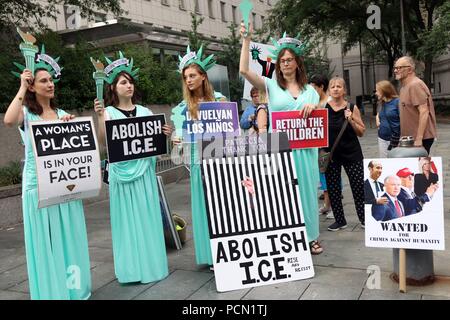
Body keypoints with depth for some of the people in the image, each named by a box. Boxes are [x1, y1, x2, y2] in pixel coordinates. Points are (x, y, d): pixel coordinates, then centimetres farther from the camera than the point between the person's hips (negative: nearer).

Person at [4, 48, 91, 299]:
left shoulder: (62, 114, 11)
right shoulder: (26, 113, -3)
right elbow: (8, 121, -27)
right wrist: (21, 89, -17)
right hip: (38, 184, -4)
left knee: (69, 236, 11)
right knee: (46, 239, 2)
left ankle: (74, 287, 25)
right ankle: (51, 290, 16)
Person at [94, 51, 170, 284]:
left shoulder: (144, 111, 10)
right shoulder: (109, 112, 1)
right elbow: (103, 141, -11)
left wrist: (165, 134, -8)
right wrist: (100, 117, -21)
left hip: (144, 169, 3)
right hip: (121, 171, -2)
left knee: (147, 217, 6)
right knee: (127, 219, 2)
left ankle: (151, 264, 18)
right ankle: (132, 269, 13)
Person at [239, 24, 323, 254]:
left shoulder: (309, 90, 13)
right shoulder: (271, 86, 4)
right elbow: (244, 70, -9)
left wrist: (313, 108, -11)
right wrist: (246, 39, -12)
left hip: (304, 149, 3)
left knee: (306, 191, 9)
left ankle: (310, 237, 22)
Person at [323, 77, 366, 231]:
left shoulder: (352, 108, -2)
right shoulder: (323, 107, -2)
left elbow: (361, 132, 2)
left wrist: (351, 120, -14)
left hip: (351, 153, -1)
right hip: (331, 154, 1)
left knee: (359, 186, 0)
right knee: (333, 189, 7)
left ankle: (364, 218, 16)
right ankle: (339, 220, 21)